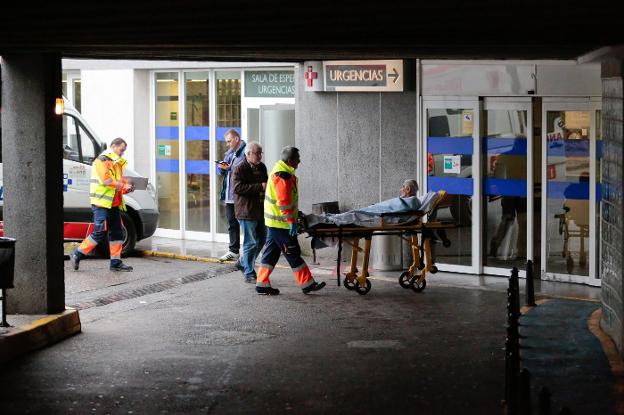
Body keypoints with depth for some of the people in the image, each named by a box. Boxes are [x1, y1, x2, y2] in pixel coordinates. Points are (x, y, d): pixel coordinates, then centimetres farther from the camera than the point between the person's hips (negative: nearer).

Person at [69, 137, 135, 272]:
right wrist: (123, 186, -17)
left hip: (114, 203, 9)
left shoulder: (117, 162, 20)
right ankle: (77, 255, -3)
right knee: (100, 232, -12)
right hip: (102, 203, -9)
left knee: (117, 232, 8)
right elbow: (106, 180, -20)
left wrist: (126, 187, 4)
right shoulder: (102, 160, -10)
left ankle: (116, 262, 13)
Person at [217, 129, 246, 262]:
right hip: (229, 195, 9)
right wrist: (221, 167, 0)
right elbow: (221, 171, 22)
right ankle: (233, 251, 22)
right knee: (232, 224, 14)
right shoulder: (229, 153, 19)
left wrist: (229, 167, -19)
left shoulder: (245, 152, -10)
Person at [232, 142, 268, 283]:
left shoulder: (261, 167, 13)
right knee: (252, 242, -6)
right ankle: (249, 274, 3)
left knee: (262, 239, 13)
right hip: (246, 210, -8)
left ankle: (243, 262, 33)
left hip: (260, 210, 8)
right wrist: (260, 187, -25)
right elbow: (238, 188, -23)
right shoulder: (239, 169, -11)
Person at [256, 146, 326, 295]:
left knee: (271, 252, 12)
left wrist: (296, 213, 25)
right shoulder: (283, 175, -20)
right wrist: (292, 221, -22)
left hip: (273, 221, 10)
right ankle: (307, 284, 4)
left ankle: (262, 284, 14)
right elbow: (283, 201, -24)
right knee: (293, 254, -2)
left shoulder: (280, 170, 13)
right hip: (281, 222, -10)